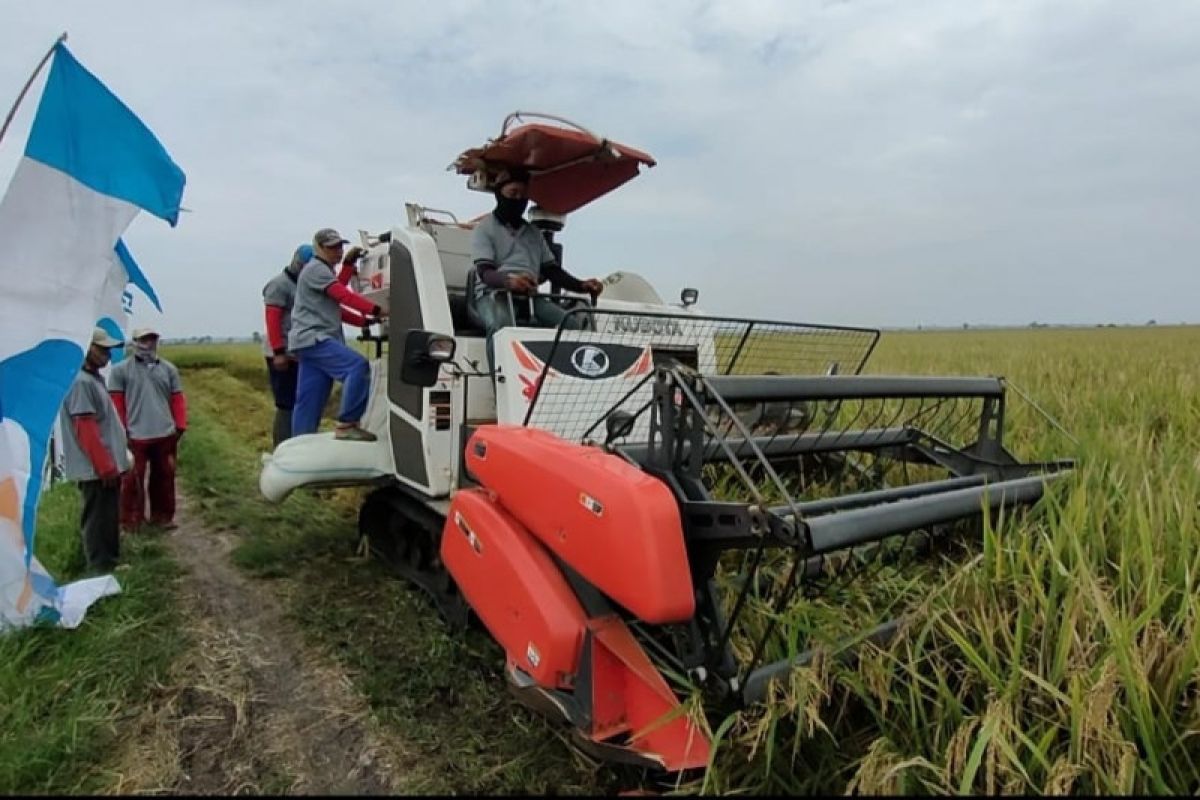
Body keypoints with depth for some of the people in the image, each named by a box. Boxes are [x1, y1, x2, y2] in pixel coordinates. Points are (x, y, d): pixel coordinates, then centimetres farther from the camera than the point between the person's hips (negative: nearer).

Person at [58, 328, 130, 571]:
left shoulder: (94, 378, 12)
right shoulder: (81, 382, -18)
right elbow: (86, 430, -21)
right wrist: (104, 466, -20)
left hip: (108, 463, 10)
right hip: (96, 468, -10)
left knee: (110, 516, 18)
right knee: (98, 519, 0)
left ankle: (111, 560, 30)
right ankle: (101, 569, 9)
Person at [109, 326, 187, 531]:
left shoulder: (169, 369, 9)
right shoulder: (121, 370, -1)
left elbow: (178, 399, 9)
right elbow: (116, 402, -2)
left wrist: (180, 426, 4)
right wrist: (121, 431, -6)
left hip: (165, 435, 3)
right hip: (135, 437, -3)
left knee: (164, 477, 13)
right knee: (133, 480, 3)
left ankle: (162, 515, 26)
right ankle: (131, 521, 15)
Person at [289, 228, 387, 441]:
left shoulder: (324, 271, 27)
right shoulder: (316, 268, -5)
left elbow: (337, 310, 24)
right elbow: (344, 295, -20)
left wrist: (367, 321, 10)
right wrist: (376, 310, -26)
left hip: (316, 340, 10)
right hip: (313, 338, -10)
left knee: (310, 403, 7)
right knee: (358, 366, -27)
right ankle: (347, 424, -26)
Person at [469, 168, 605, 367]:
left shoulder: (534, 233, 28)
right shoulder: (484, 229, 11)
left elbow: (552, 270, 20)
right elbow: (485, 272, -6)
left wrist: (582, 285, -2)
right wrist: (509, 281, -31)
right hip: (493, 294, -4)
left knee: (573, 323, -23)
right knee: (501, 325, -39)